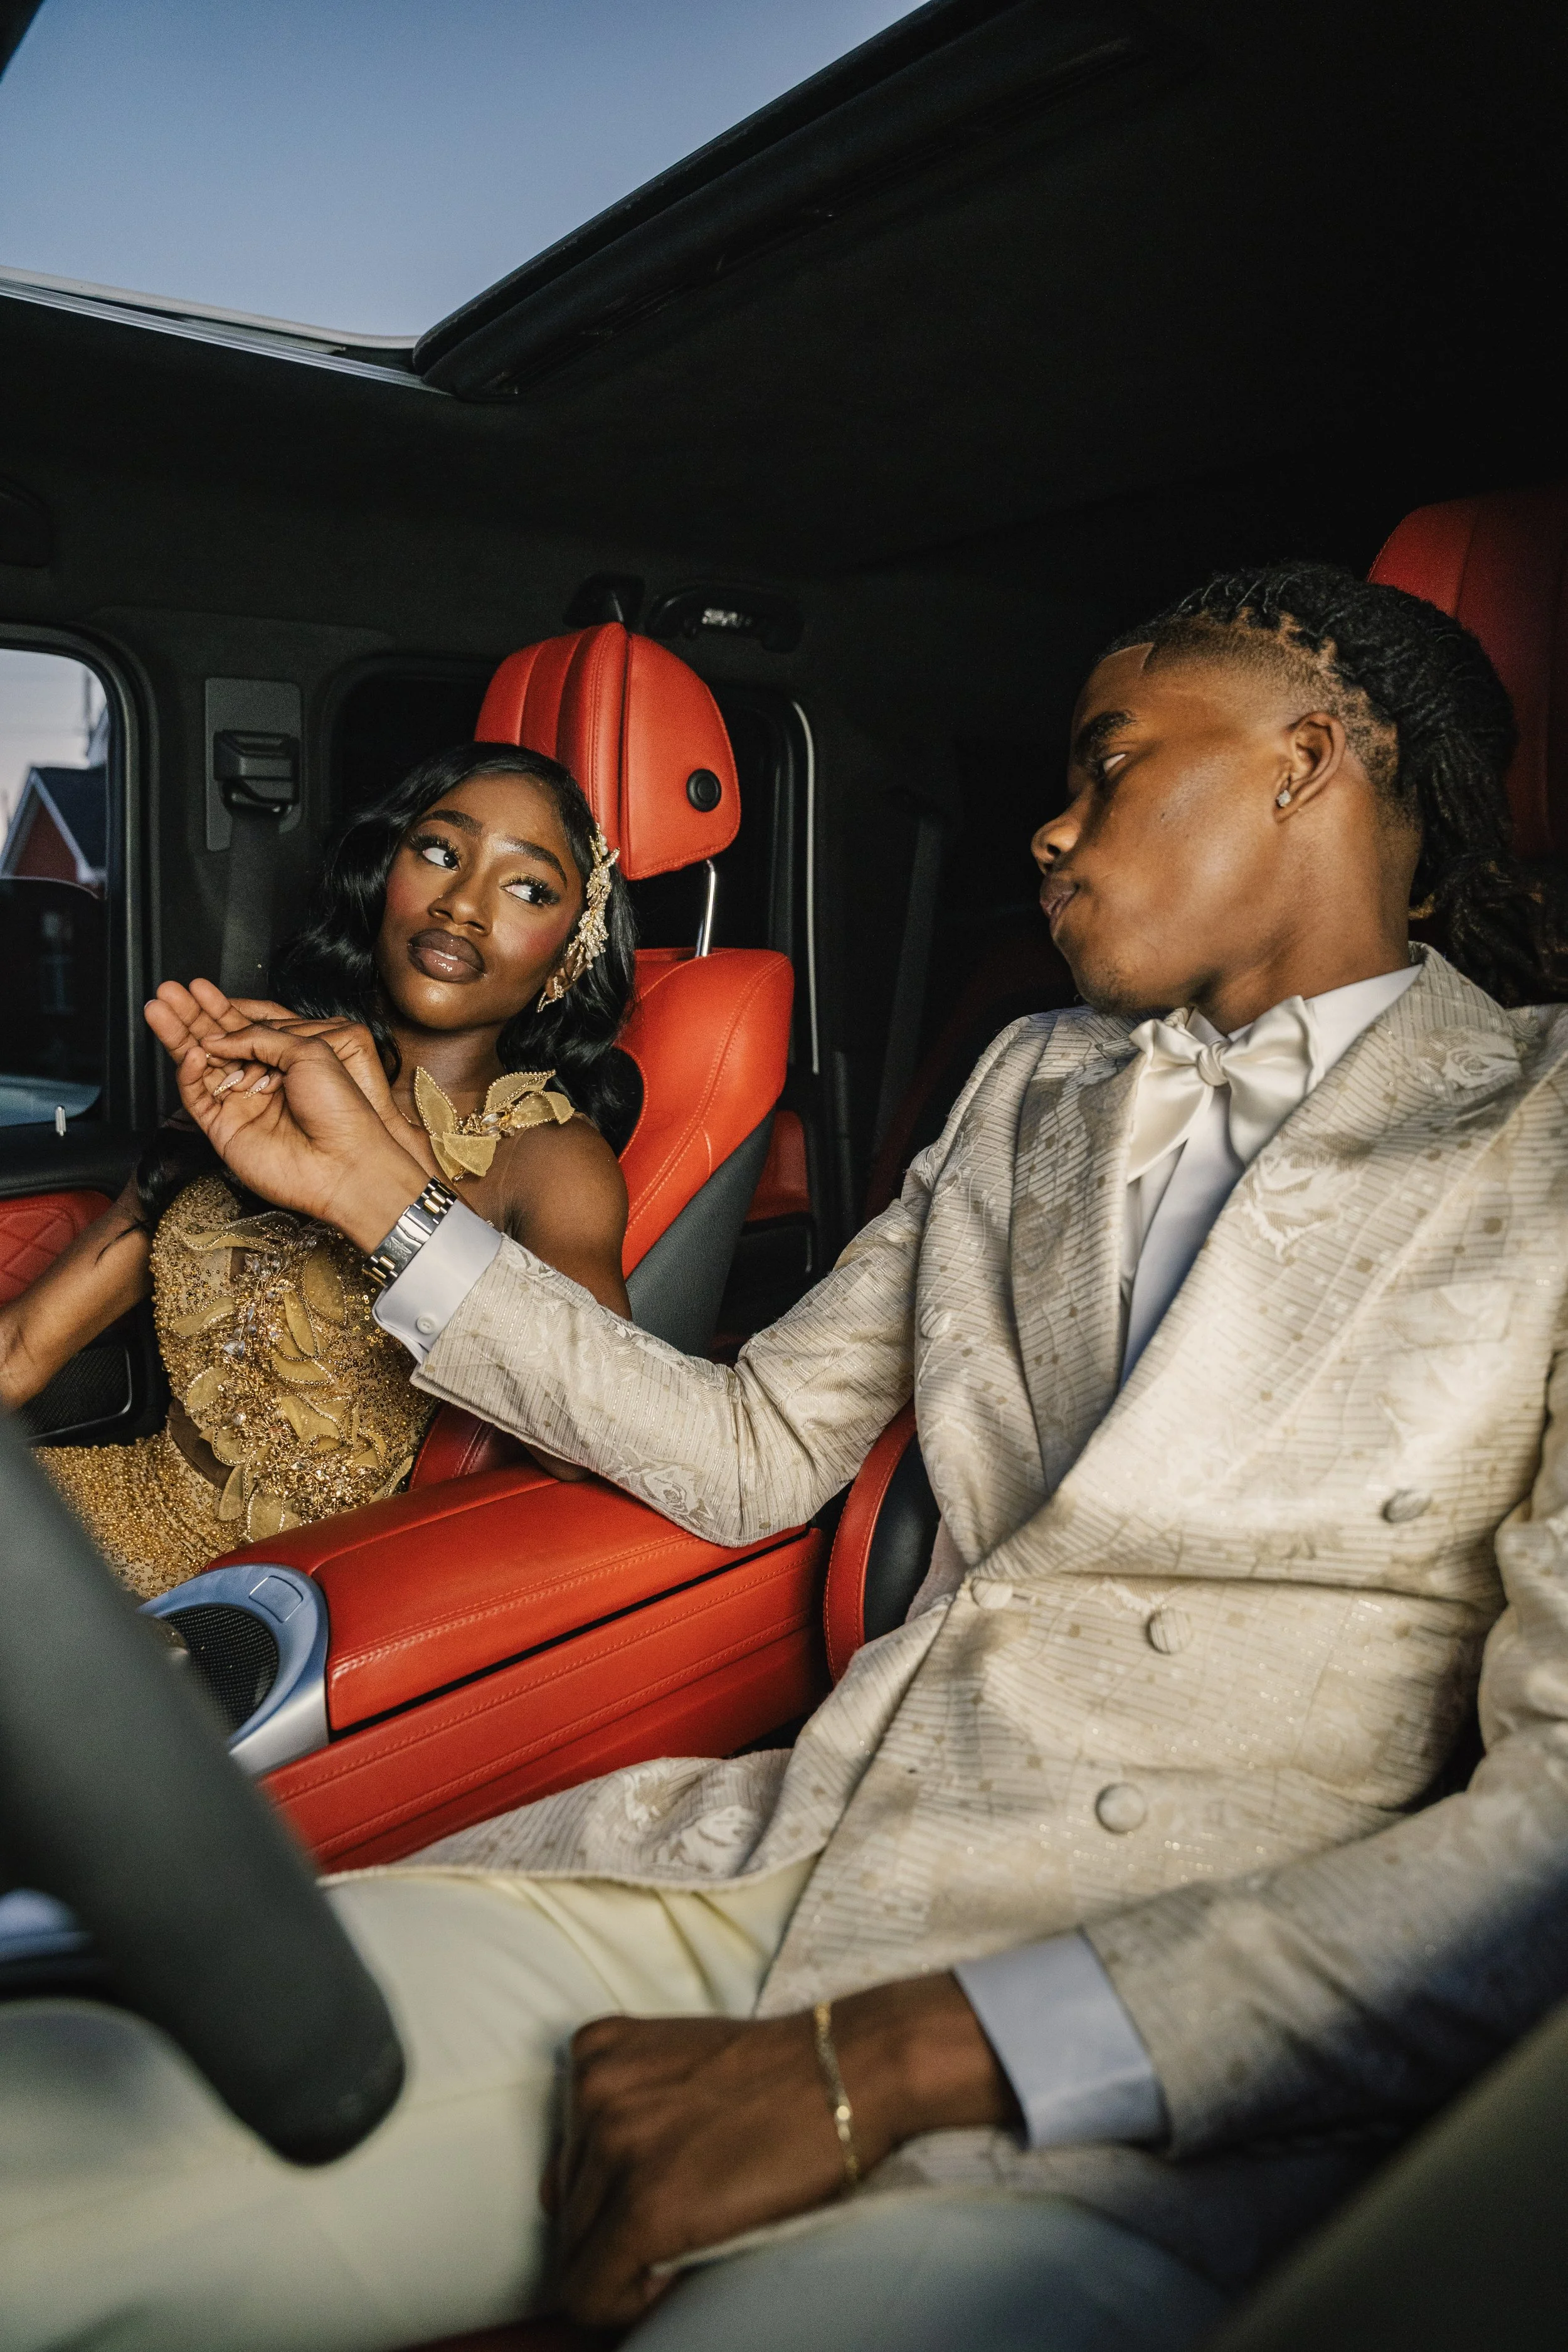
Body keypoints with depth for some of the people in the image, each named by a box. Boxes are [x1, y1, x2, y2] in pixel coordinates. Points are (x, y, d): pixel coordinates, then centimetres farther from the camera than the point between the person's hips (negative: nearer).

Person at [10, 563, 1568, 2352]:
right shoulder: (1033, 1083, 15)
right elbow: (748, 1455, 16)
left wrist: (877, 2060, -17)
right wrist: (375, 1190, 13)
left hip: (1172, 2056, -3)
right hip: (779, 1862, 4)